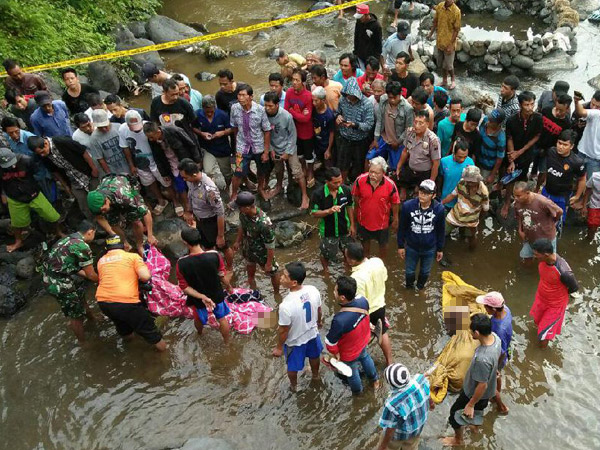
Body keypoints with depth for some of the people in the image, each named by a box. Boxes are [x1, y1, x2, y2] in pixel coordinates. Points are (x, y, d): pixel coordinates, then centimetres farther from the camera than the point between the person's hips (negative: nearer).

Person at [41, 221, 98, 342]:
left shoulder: (68, 239, 9)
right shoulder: (82, 246, -19)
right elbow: (91, 275, -9)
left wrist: (86, 274, 22)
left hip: (49, 277, 9)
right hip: (59, 284, -9)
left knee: (80, 293, 29)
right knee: (76, 316, 9)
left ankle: (91, 317, 51)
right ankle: (83, 342, 26)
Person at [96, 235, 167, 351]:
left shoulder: (101, 261, 15)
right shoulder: (132, 256, 3)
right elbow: (145, 276, -8)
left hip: (103, 302, 5)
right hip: (126, 301, -5)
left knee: (120, 319, 36)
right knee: (145, 325, 18)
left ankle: (126, 335, 60)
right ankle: (158, 343, 35)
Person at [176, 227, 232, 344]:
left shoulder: (181, 264, -30)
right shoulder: (214, 255, -28)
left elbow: (184, 288, -21)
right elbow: (223, 276, -12)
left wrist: (202, 297, -18)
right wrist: (228, 287, 7)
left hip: (198, 298, 0)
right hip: (217, 295, 0)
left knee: (199, 319, 32)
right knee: (222, 319, 26)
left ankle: (199, 333, 63)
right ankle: (227, 342, 48)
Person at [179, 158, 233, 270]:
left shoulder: (209, 189, -38)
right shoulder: (190, 181, -15)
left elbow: (220, 213, -30)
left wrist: (220, 236, -23)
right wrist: (188, 212, 21)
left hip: (212, 222, -7)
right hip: (199, 220, 7)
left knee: (223, 248, 20)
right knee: (207, 246, 29)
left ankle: (230, 269, 45)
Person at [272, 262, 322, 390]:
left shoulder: (286, 305, -41)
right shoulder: (313, 290, -24)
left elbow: (283, 331, -25)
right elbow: (319, 311, -4)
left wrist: (279, 347, -6)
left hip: (295, 341, -4)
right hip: (312, 334, 5)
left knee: (292, 366, 28)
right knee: (314, 356, 35)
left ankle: (294, 385, 56)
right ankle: (315, 375, 64)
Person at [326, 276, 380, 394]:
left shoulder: (340, 319, -46)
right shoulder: (363, 300, -28)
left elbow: (330, 341, -29)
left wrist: (334, 352, -8)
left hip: (350, 353, -5)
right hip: (363, 341, 5)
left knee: (352, 373, 27)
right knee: (365, 358, 37)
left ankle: (357, 392, 57)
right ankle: (375, 380, 63)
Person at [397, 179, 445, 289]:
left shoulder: (439, 209, -20)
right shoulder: (407, 206, -23)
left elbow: (441, 231, -4)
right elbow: (402, 227, -8)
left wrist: (440, 249, 4)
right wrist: (400, 246, -2)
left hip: (430, 248, 1)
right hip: (411, 247, 0)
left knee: (425, 272, 23)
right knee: (409, 271, 20)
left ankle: (420, 287, 53)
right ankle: (409, 288, 51)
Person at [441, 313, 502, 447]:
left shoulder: (482, 359, -46)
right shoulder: (494, 336, -21)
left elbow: (482, 386, -32)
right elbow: (498, 355, 3)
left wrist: (470, 404, -16)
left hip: (475, 393, -7)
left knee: (455, 413, 20)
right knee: (478, 410, 37)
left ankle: (458, 440, 46)